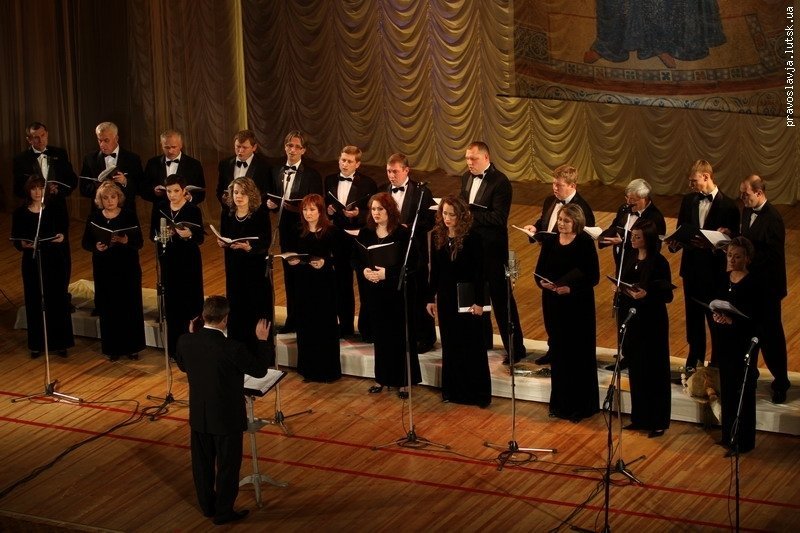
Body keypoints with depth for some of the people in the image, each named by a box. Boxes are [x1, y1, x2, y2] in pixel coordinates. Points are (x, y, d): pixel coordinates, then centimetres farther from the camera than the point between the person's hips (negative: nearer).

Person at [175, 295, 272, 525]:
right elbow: (260, 370, -12)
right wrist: (262, 340, -2)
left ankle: (207, 505, 37)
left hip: (199, 415, 5)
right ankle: (223, 512, 23)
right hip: (227, 417, -5)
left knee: (202, 463, 21)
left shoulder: (185, 341, -13)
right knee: (227, 465, 12)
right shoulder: (233, 348, -27)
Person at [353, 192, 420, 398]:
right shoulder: (365, 233, 5)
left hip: (399, 291, -4)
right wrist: (364, 271, -12)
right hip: (375, 291, 4)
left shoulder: (403, 233, -11)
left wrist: (387, 273, -23)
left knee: (401, 335, 1)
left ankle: (404, 381, 10)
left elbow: (412, 263, -15)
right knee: (380, 334, 11)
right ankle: (382, 378, 22)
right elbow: (355, 258, 8)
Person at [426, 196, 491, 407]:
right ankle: (453, 390, 21)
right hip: (445, 297, 5)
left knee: (472, 344, 3)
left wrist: (479, 301, -14)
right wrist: (431, 298, 9)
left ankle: (477, 393, 10)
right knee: (450, 343, 11)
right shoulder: (438, 237, 2)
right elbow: (434, 270, 8)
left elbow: (479, 272, -12)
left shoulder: (472, 238, -13)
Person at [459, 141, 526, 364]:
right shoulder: (466, 177, 7)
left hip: (492, 248, -7)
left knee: (501, 298, -3)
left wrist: (470, 212, -25)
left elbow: (499, 217, -23)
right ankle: (482, 340, 32)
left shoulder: (500, 182, -16)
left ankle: (515, 348, 3)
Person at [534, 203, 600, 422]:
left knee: (579, 354, 1)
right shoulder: (550, 242, 4)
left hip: (578, 305, -4)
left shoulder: (585, 243, -9)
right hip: (553, 303, 4)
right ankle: (560, 403, 21)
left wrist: (571, 288, -23)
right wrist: (542, 282, -15)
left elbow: (593, 276, -12)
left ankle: (580, 405, 11)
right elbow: (539, 271, 6)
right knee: (558, 352, 10)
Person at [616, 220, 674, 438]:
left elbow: (668, 295, -13)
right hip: (629, 316, 6)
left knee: (654, 371, 1)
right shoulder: (628, 258, 6)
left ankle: (658, 422, 9)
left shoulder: (659, 262, -13)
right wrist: (620, 289, -6)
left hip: (651, 321, -6)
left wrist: (646, 294, -28)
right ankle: (640, 417, 23)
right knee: (635, 369, 12)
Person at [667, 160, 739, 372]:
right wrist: (676, 242, -15)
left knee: (716, 321, 8)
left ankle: (717, 364, 21)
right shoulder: (688, 200, 3)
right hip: (691, 268, 5)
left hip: (715, 272, -5)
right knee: (693, 317, 17)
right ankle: (694, 360, 32)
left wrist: (710, 244, -30)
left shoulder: (728, 206, -13)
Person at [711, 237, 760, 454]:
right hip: (724, 340, 6)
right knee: (727, 388, 14)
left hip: (744, 343, -6)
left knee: (744, 392, 2)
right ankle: (728, 435, 26)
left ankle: (744, 441, 11)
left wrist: (732, 320, -31)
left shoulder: (754, 285, -14)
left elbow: (754, 318, -18)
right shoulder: (723, 279, 5)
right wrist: (716, 315, -11)